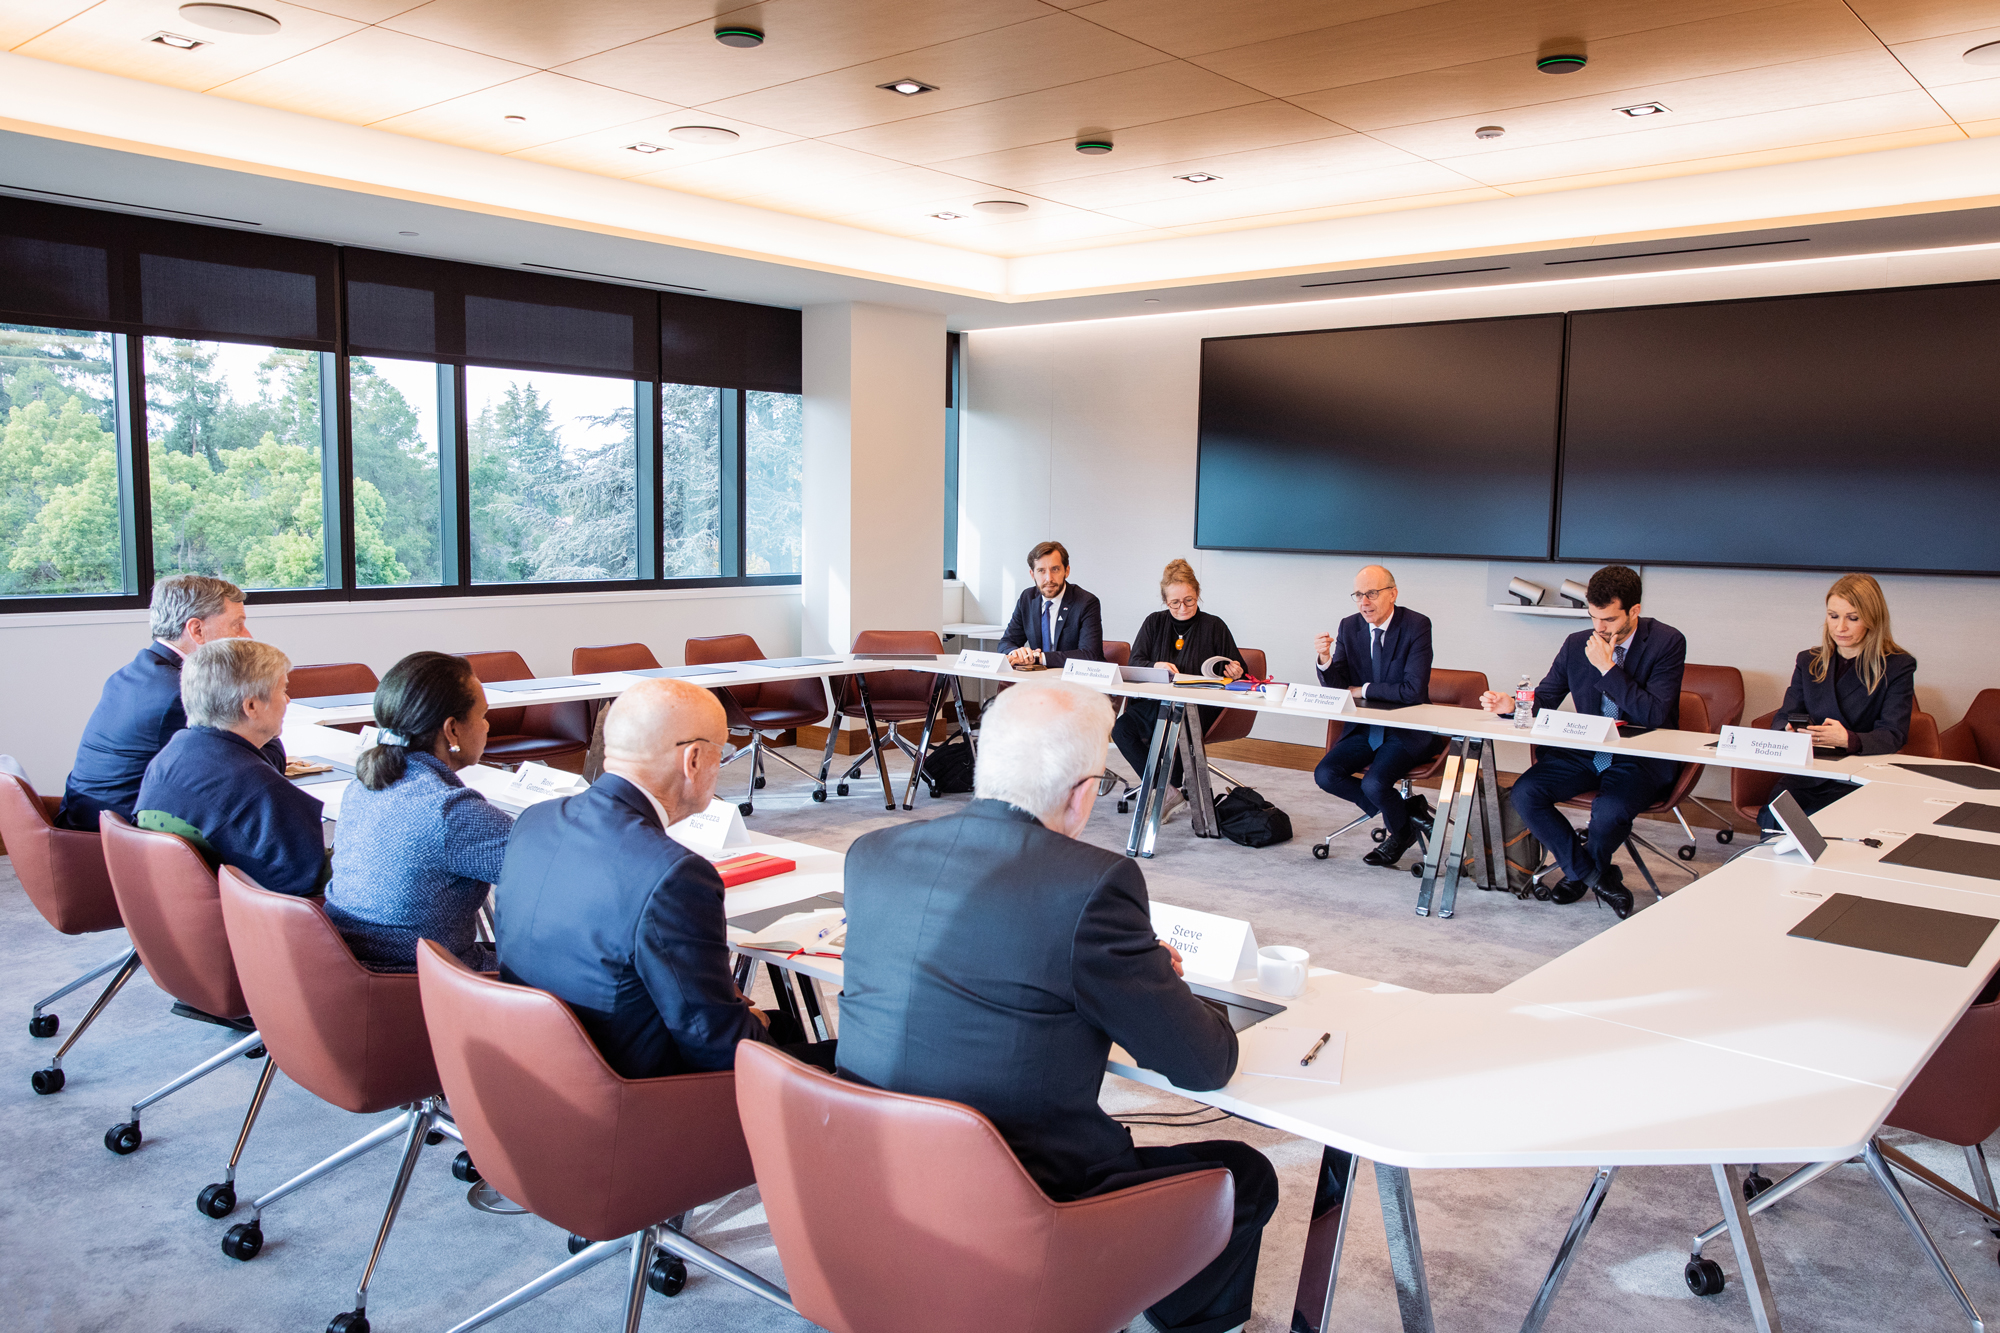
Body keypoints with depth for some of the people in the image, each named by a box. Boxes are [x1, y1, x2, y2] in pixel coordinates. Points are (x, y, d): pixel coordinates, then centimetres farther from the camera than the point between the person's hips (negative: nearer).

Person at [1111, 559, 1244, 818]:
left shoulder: (1214, 626, 7)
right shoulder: (1155, 623, 14)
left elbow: (1236, 670, 14)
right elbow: (1134, 663, 6)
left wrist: (1235, 673, -11)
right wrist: (1155, 667, -16)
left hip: (1199, 708, -3)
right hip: (1154, 703, 4)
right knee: (1121, 729, -26)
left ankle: (1171, 789, -16)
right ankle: (1167, 791, -21)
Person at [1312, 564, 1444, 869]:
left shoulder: (1416, 625, -12)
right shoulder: (1349, 627, 2)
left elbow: (1414, 690, -20)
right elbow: (1336, 687, 0)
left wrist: (1364, 691, -11)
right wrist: (1326, 660, -20)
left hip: (1408, 731, -6)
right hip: (1365, 729, 6)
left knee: (1373, 783, -26)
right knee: (1325, 775, -14)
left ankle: (1400, 829, 10)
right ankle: (1406, 810, 4)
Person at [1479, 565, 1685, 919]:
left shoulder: (1667, 642, -10)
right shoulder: (1577, 644, 3)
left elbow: (1655, 714, -20)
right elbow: (1544, 699, 11)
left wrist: (1608, 669, -22)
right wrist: (1511, 705, -12)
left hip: (1644, 760, -5)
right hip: (1586, 753, 5)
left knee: (1608, 811, -33)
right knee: (1524, 793, -17)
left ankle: (1580, 870, 5)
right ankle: (1597, 877, -1)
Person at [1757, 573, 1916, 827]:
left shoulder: (1898, 667, 4)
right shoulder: (1808, 661, 17)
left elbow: (1892, 736, -7)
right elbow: (1782, 719, 11)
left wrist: (1848, 740, -30)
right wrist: (1789, 732, -16)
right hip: (1807, 775, 3)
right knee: (1770, 816, -29)